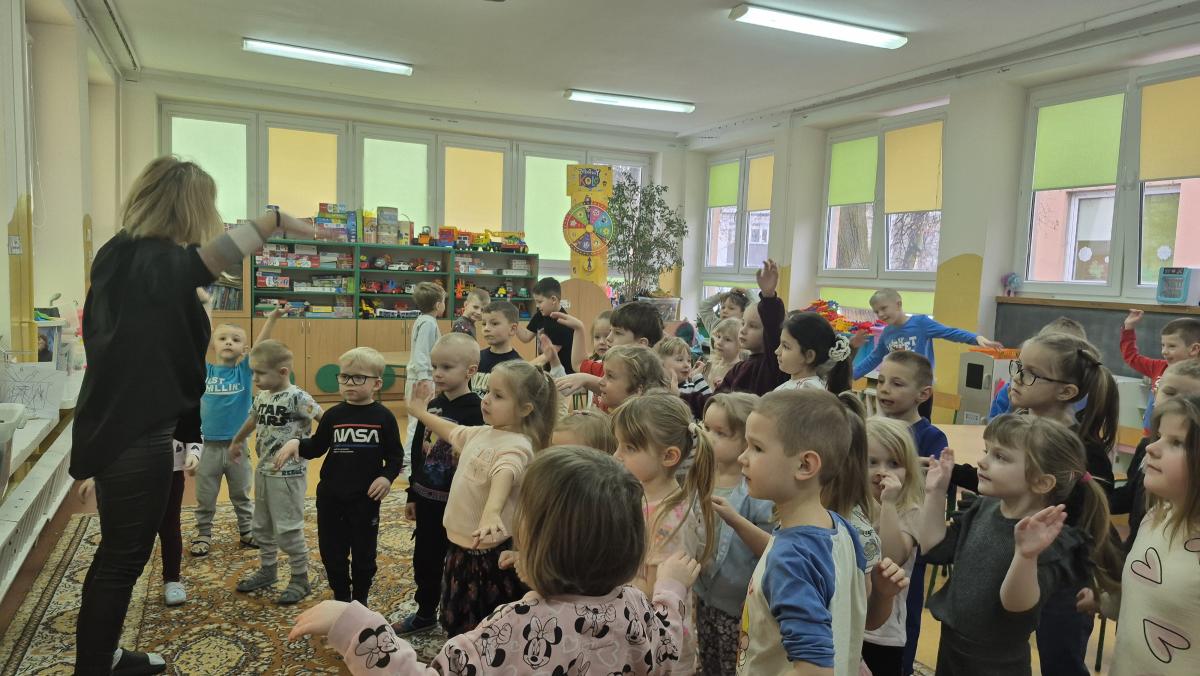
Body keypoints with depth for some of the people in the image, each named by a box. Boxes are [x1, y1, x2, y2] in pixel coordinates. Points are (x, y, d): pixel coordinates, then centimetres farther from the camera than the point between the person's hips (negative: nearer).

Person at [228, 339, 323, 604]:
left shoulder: (297, 398, -19)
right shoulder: (262, 397, 5)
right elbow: (253, 420, 24)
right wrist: (236, 442, 39)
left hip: (288, 475, -8)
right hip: (263, 471, 8)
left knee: (288, 529, -1)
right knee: (262, 526, 18)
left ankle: (300, 579, 12)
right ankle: (267, 570, 35)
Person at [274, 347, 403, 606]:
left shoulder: (383, 417, -7)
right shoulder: (333, 415, 0)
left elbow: (396, 456, -2)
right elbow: (317, 447, 9)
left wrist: (387, 477, -18)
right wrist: (296, 443, -9)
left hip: (366, 498, -2)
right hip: (331, 496, 3)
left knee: (364, 553, 11)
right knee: (331, 551, 12)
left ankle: (360, 600, 30)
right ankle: (341, 597, 32)